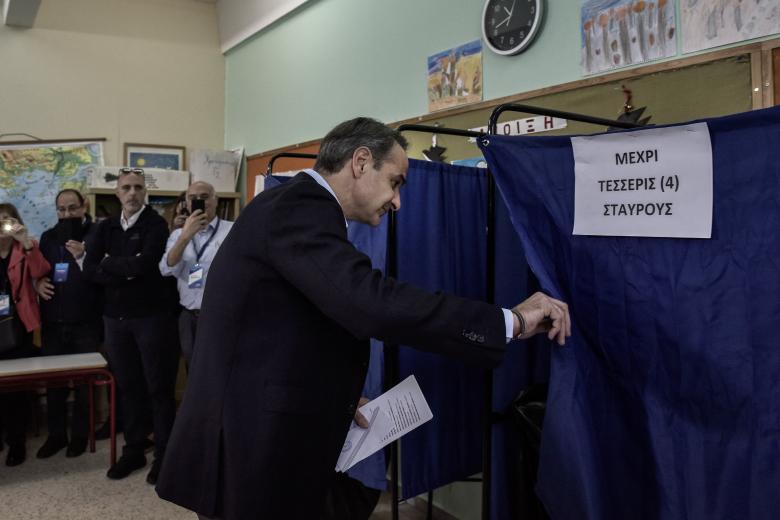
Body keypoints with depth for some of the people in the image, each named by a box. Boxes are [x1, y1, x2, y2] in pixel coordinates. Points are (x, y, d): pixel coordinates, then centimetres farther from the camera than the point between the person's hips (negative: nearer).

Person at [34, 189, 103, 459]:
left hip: (86, 323, -4)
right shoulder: (48, 237, 13)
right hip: (52, 322, 5)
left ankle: (80, 434, 18)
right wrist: (37, 282, 0)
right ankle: (56, 434, 23)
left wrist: (83, 257, -26)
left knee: (84, 380, 4)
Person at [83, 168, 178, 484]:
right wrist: (126, 271, -13)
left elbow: (144, 263, -21)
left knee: (158, 386, 3)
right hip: (115, 316, 5)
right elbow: (89, 270, 0)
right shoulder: (106, 228, 10)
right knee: (127, 385, 13)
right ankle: (133, 449, 26)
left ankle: (164, 454, 13)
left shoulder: (155, 224, -6)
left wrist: (109, 262, -5)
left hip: (150, 315, -5)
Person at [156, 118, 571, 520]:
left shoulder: (294, 204, 13)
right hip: (251, 453, -10)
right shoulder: (302, 206, -19)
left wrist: (337, 398, 16)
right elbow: (371, 303, -33)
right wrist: (511, 321, -27)